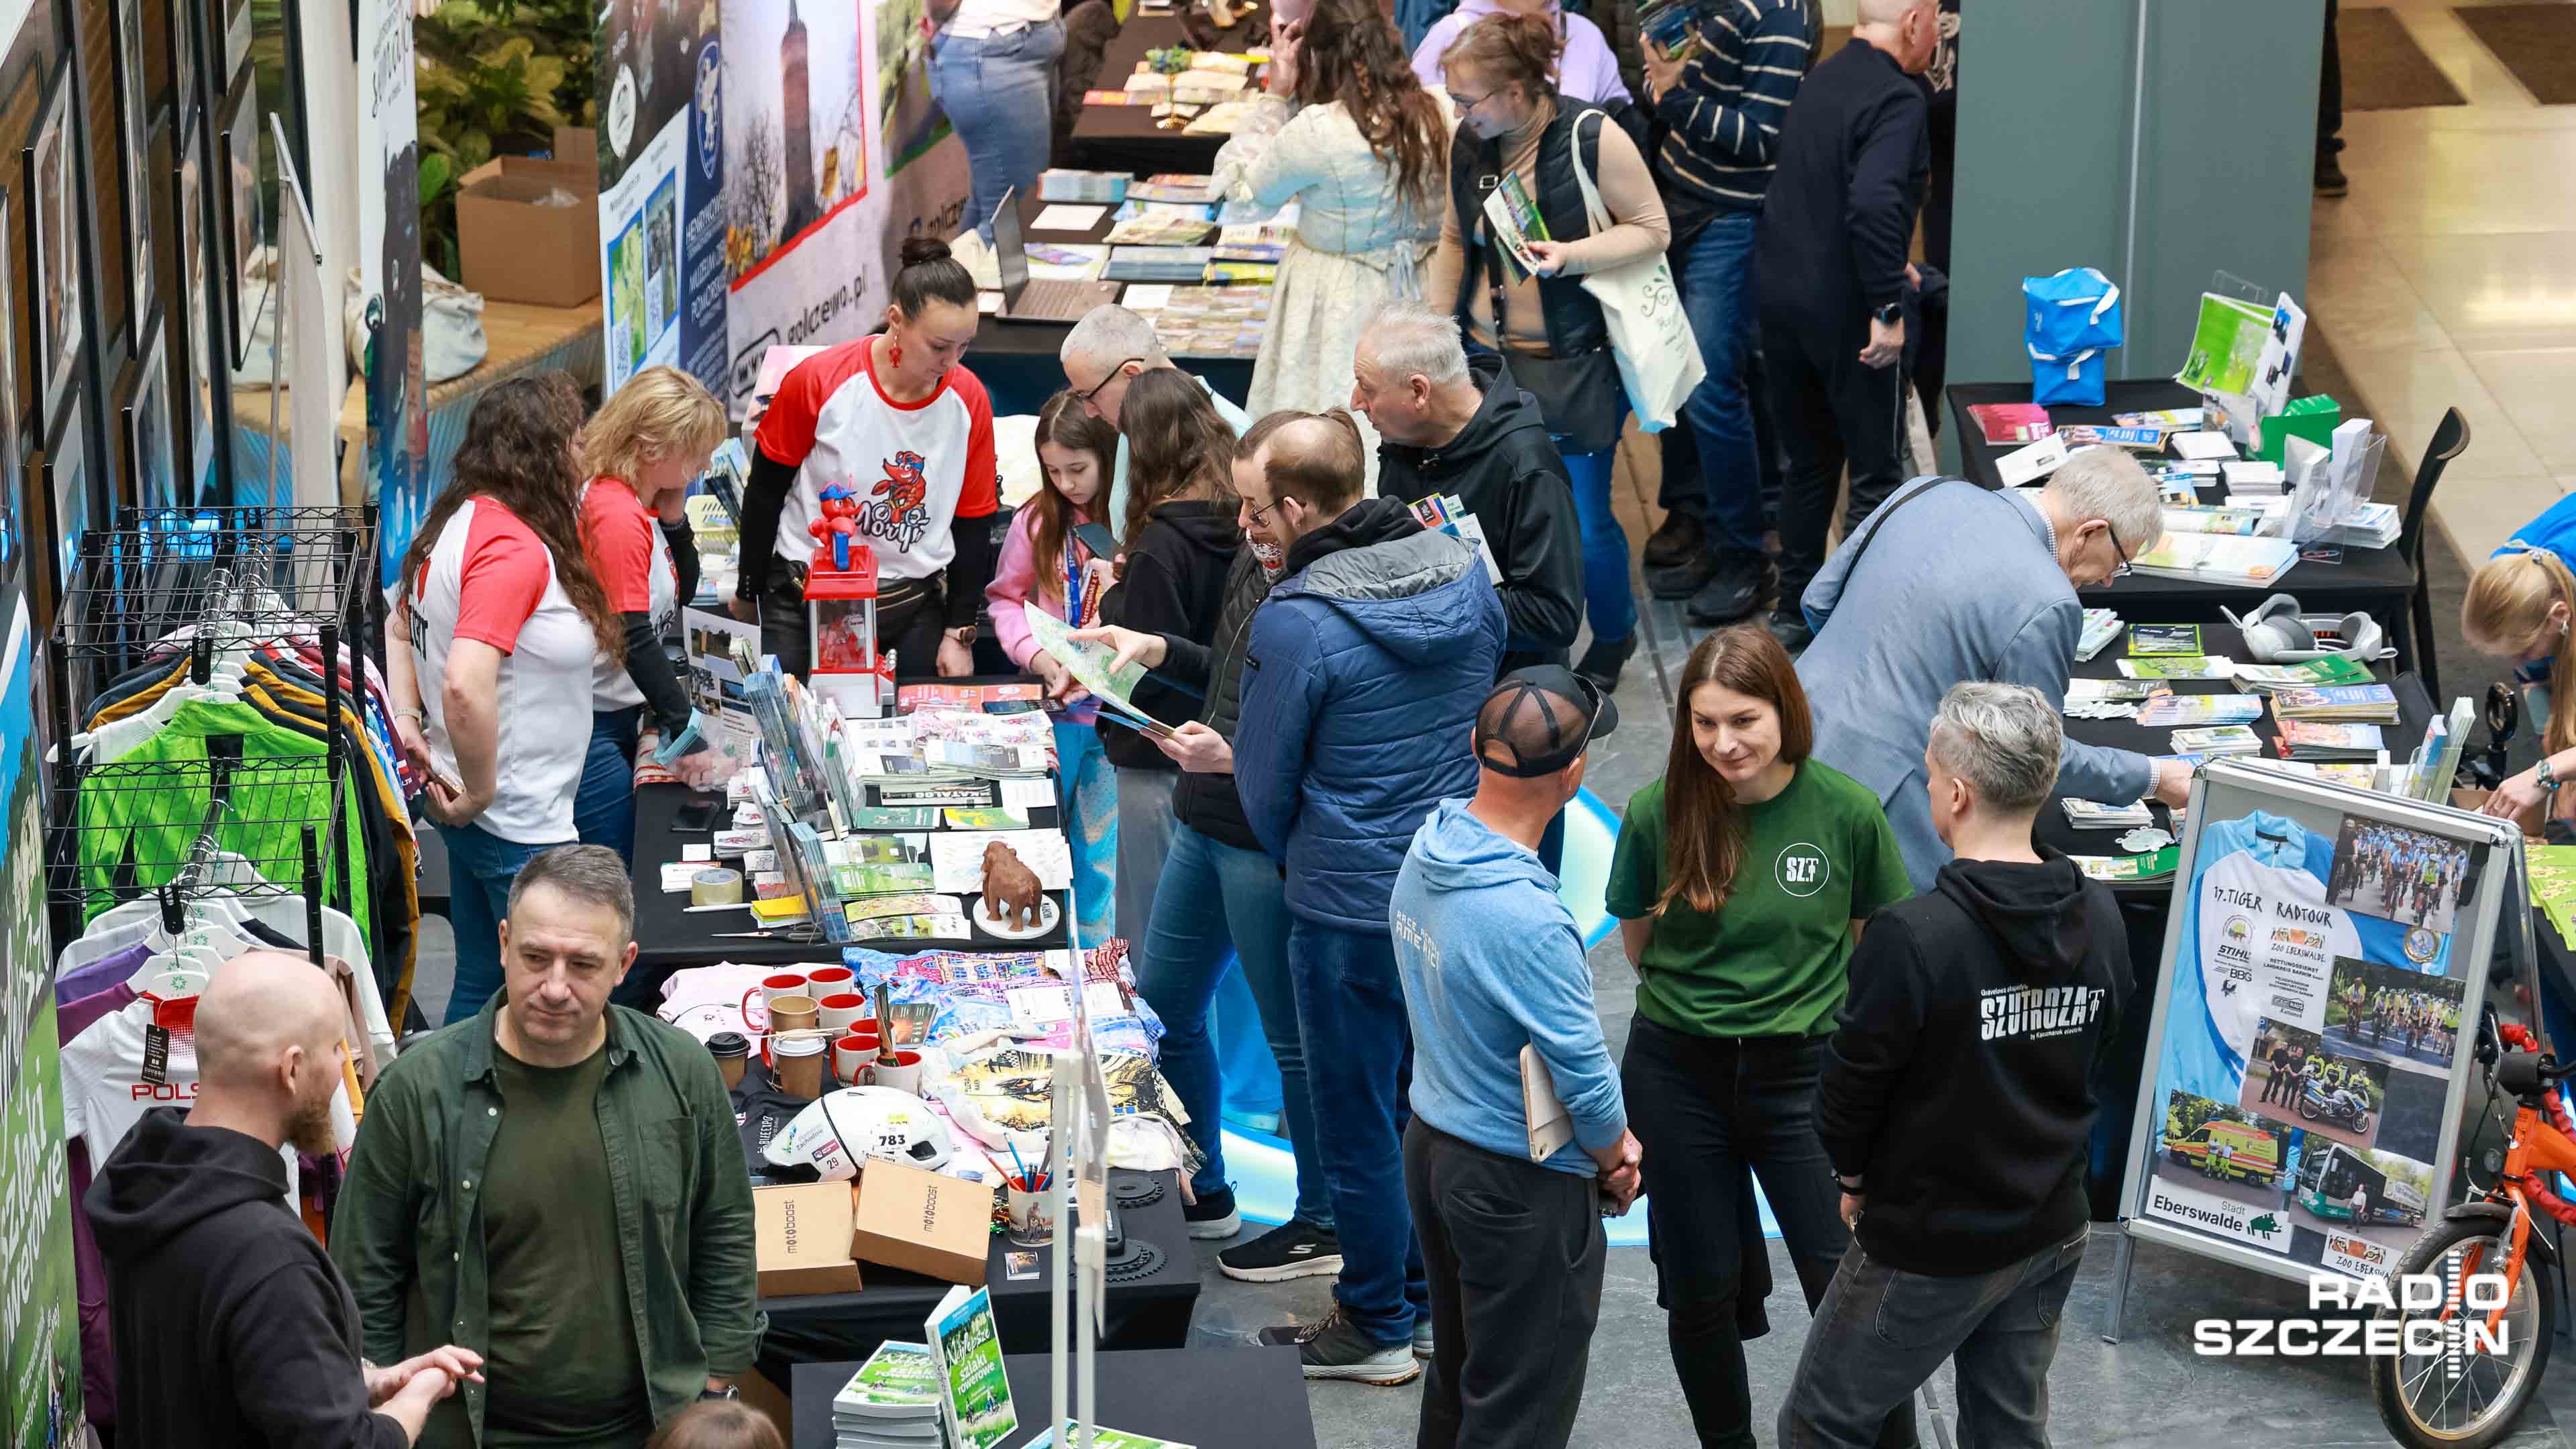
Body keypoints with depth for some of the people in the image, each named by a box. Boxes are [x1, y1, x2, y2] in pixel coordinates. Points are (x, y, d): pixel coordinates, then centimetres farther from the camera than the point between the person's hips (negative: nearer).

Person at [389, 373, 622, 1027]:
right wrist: (481, 793, -21)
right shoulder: (515, 550, -22)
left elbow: (399, 628, 22)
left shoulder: (452, 523, 8)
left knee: (481, 985, 18)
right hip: (520, 825, -10)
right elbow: (466, 685, -33)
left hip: (472, 813, 10)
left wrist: (406, 719, 11)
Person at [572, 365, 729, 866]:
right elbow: (634, 639, -24)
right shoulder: (616, 515, -22)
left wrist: (674, 515, 0)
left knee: (637, 861, 13)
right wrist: (687, 733, -22)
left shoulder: (643, 504, 6)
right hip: (591, 726, -10)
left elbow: (683, 592, 17)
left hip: (619, 717, 10)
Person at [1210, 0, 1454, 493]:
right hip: (1413, 292, 5)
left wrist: (1276, 97, -6)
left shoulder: (1316, 132, -24)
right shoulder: (1439, 113, -8)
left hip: (1337, 304, -5)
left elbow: (1238, 184, -9)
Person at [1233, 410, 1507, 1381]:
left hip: (1351, 908, -6)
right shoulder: (1466, 576, -3)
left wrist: (1297, 865, 9)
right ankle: (1431, 1289, 35)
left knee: (1359, 1115, 9)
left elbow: (1265, 782, -11)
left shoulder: (1295, 624, -22)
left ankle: (1377, 1325, 21)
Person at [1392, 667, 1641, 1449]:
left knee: (1457, 1375, 24)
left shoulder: (1425, 853, -4)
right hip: (1521, 1189, -9)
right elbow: (1581, 1065, -22)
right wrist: (1614, 1154, 0)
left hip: (1432, 1145, 9)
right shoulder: (1526, 920, -32)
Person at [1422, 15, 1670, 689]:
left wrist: (1572, 254, -24)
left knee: (1582, 521, 0)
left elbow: (1652, 229, -9)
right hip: (1488, 356, 4)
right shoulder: (1466, 143, 1)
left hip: (1575, 365, -4)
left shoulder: (1593, 139, -16)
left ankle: (1613, 635, 29)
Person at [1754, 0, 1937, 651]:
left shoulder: (1821, 80, 10)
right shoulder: (1896, 99, -17)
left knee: (1809, 461, 19)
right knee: (1877, 474, 4)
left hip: (1782, 298, 8)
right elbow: (1873, 202, -31)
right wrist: (1889, 309, -25)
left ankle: (1794, 610, 26)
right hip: (1845, 311, -8)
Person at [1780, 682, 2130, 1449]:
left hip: (1929, 1249, -6)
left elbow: (1850, 1088, -16)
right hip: (2052, 1234, 6)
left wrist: (1855, 1176, 4)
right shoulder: (2100, 918, -7)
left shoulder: (1912, 937, -27)